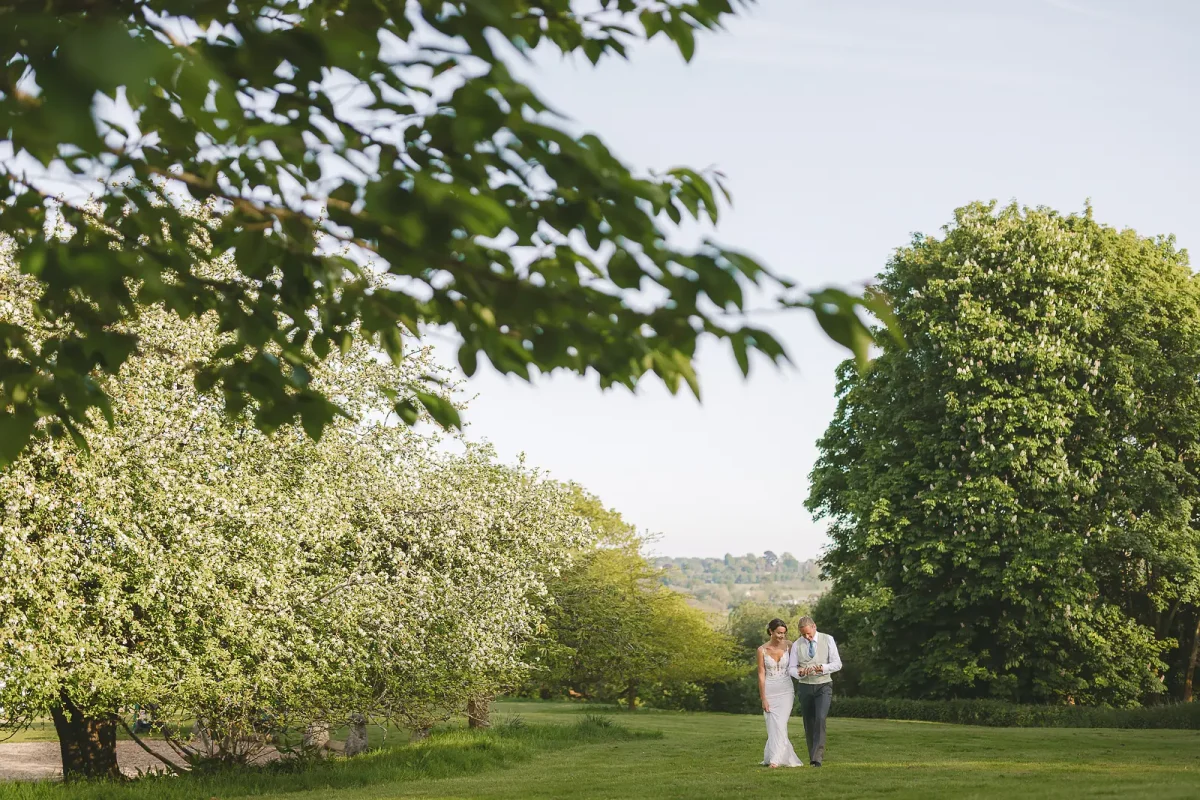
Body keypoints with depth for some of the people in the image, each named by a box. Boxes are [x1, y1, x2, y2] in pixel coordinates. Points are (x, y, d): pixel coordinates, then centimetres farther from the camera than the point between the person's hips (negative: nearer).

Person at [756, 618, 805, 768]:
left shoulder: (788, 646, -2)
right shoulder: (762, 650, -5)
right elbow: (761, 675, -4)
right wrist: (763, 699, -6)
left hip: (786, 690, 0)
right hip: (769, 691, 0)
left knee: (780, 725, -12)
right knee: (773, 726, 1)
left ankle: (775, 759, -13)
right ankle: (786, 757, 16)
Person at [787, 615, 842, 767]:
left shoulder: (828, 640, -2)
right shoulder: (797, 645, 1)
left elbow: (837, 664, -3)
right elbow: (791, 668, 4)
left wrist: (823, 668, -22)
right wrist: (800, 673, -19)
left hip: (823, 686, -2)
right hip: (805, 686, 2)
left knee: (820, 719, -19)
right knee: (808, 723, 6)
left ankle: (817, 757, -20)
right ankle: (812, 756, 18)